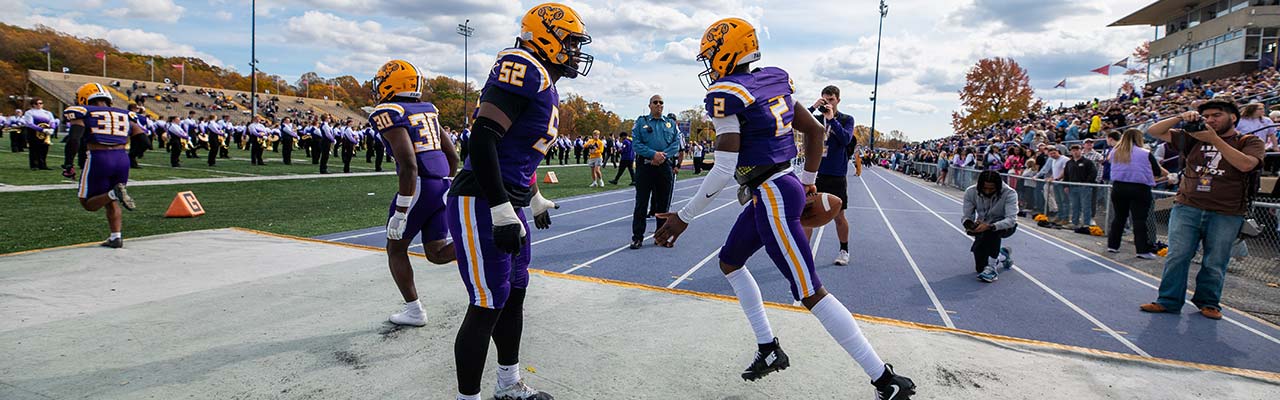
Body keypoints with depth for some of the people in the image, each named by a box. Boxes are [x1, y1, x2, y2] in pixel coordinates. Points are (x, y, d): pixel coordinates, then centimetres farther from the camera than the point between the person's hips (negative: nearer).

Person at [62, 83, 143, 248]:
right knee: (111, 203, 19)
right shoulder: (125, 115, 16)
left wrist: (68, 164, 2)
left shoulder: (84, 114, 4)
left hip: (98, 158, -4)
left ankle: (114, 193, -19)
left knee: (88, 203, 10)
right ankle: (116, 237, 7)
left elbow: (74, 140, -7)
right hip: (123, 158, 4)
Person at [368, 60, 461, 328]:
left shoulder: (390, 115, -8)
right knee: (436, 253, 13)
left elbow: (409, 166, -19)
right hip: (443, 186, 7)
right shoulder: (428, 111, 15)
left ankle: (414, 311, 18)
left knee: (396, 249, 14)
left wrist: (401, 211, -16)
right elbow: (453, 156, 18)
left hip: (418, 186, -7)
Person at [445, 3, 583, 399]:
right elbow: (483, 137, -25)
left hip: (508, 206, 10)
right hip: (481, 206, -10)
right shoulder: (523, 69, -16)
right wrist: (502, 212, -27)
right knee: (488, 305, -4)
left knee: (513, 295, 19)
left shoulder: (545, 84, 15)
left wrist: (535, 200, 34)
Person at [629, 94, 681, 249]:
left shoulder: (671, 124, 14)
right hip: (645, 165, -2)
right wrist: (653, 154, -17)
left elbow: (676, 144, 3)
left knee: (663, 203, 8)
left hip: (665, 166, 2)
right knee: (641, 203, -1)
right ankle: (637, 237, 5)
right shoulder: (641, 122, 7)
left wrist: (663, 155, -14)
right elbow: (636, 144, -4)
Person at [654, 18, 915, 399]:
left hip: (772, 196, -9)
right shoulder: (774, 81, 9)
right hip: (782, 186, 10)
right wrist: (808, 180, 27)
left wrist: (684, 216, -13)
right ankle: (769, 350, 28)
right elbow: (815, 130, 15)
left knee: (811, 293, -4)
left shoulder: (726, 93, -15)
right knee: (729, 262, 23)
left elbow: (725, 169, -20)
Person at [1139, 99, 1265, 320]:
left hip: (1226, 214, -1)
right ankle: (1169, 300, 5)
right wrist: (1180, 118, -7)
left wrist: (1214, 139, -17)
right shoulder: (1193, 138, 12)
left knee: (1214, 264, 5)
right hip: (1187, 208, 2)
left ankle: (1208, 302, 22)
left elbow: (1245, 164, -16)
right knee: (1177, 256, -3)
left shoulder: (1249, 142, 6)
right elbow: (1153, 132, 8)